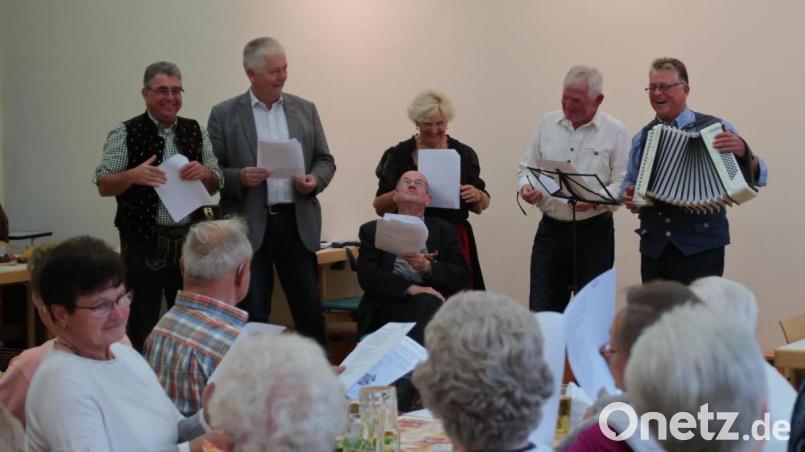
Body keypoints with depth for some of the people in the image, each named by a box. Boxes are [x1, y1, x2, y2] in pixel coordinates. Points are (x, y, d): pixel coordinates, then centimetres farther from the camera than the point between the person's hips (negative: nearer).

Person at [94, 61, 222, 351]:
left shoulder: (195, 131, 7)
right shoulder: (125, 133, -4)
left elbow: (215, 186, 10)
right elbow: (103, 186, -6)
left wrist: (204, 173, -13)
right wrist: (133, 176, -25)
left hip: (188, 240, 4)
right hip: (143, 243, -4)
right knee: (143, 323, 4)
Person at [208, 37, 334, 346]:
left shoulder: (305, 109, 10)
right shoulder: (224, 114, 1)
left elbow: (325, 160, 13)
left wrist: (315, 179, -8)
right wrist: (239, 178, -18)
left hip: (298, 222, 3)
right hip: (249, 226, -2)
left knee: (310, 309, 7)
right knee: (253, 315, 3)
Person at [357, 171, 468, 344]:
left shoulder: (445, 231, 20)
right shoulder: (373, 230, 15)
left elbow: (460, 276, 9)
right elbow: (367, 275, -1)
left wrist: (427, 268, -11)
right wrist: (409, 288, -17)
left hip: (435, 306, 2)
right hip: (388, 306, -2)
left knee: (428, 303, -34)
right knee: (425, 302, -33)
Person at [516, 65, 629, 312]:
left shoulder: (615, 131, -3)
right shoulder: (547, 124, 9)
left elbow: (623, 183, -8)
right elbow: (526, 167, 14)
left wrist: (596, 200, -24)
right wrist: (526, 187, -7)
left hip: (593, 232, -3)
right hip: (550, 229, 3)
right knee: (541, 311, 2)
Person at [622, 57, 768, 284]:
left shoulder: (715, 129, 0)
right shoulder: (641, 138, 12)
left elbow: (757, 177, -4)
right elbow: (630, 181, 22)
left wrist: (742, 153, -25)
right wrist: (628, 193, -1)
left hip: (701, 248, -4)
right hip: (653, 248, 4)